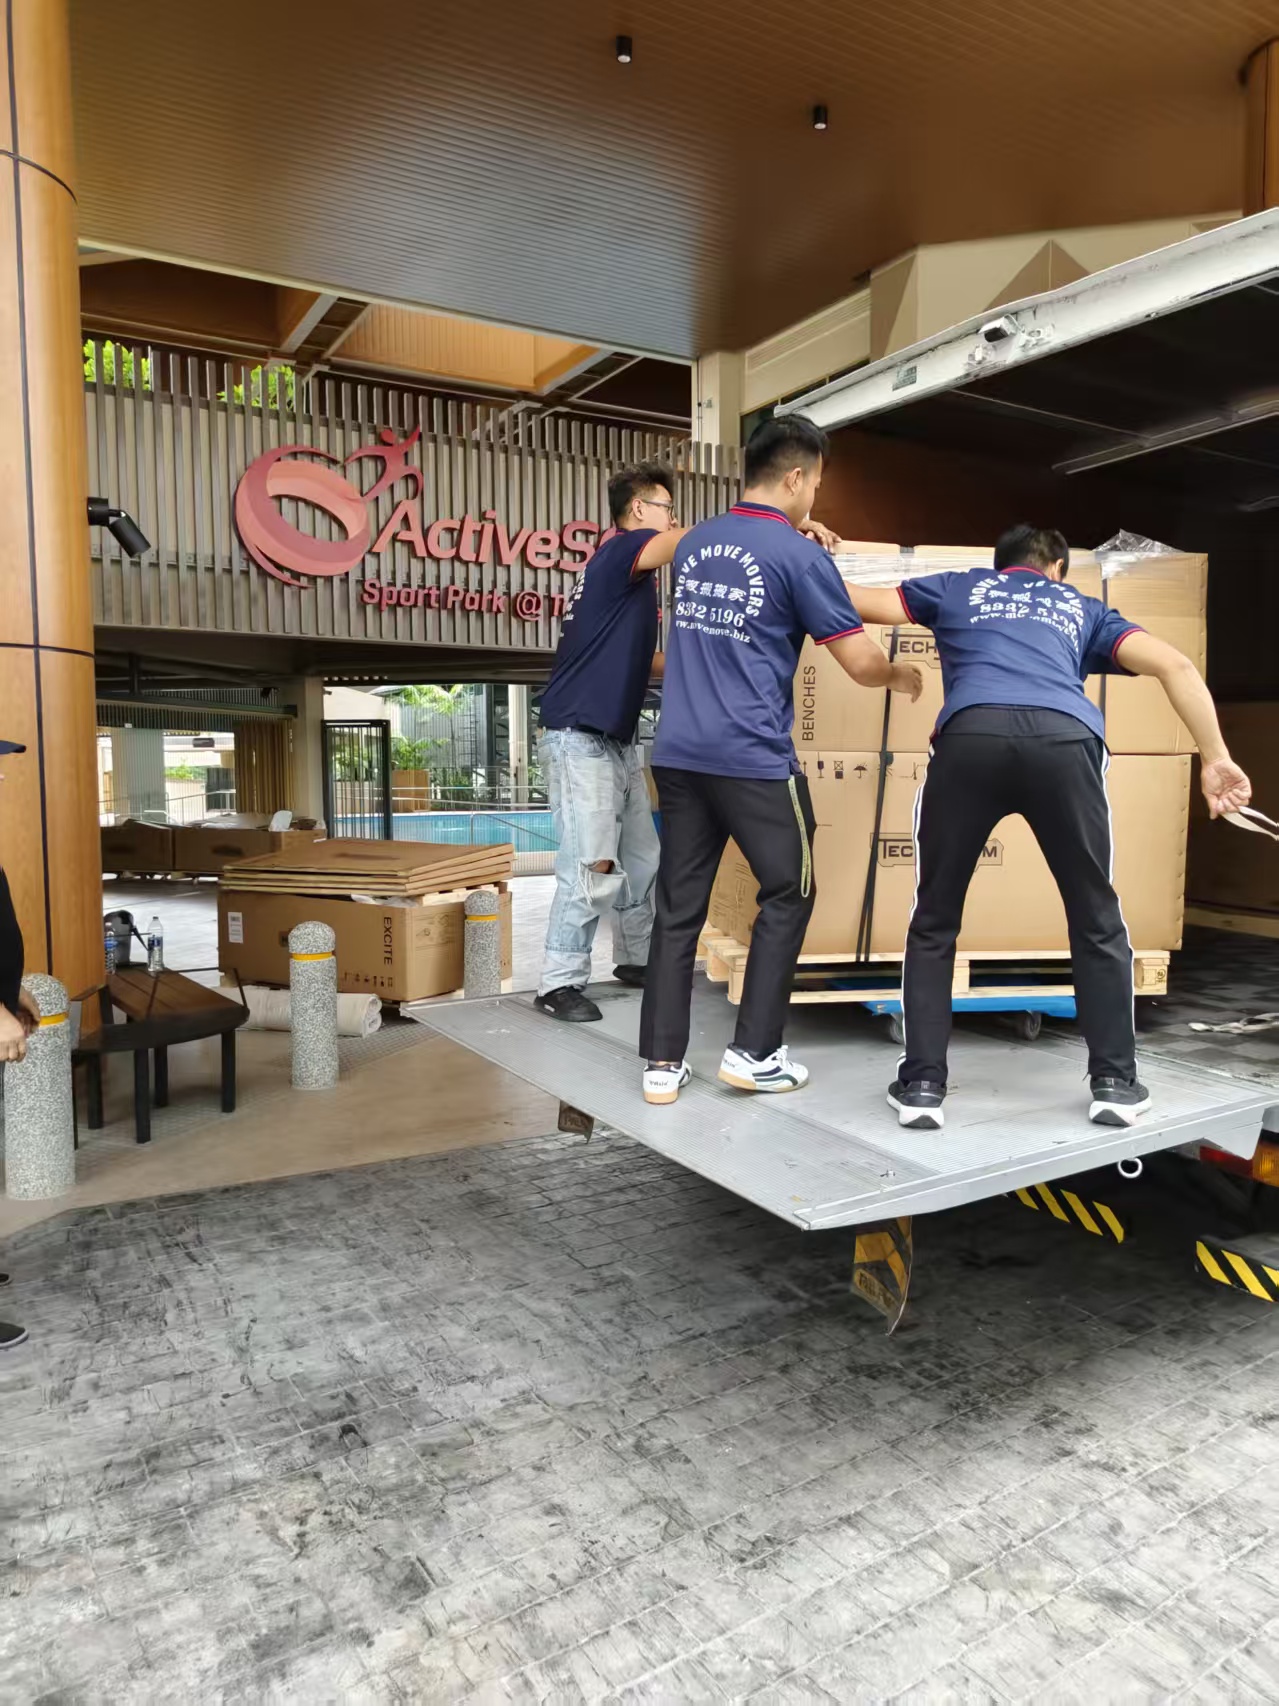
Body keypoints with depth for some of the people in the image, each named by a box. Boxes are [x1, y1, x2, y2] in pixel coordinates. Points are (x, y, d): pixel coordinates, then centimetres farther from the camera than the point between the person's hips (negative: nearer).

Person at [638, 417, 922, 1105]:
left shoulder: (694, 543, 14)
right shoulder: (801, 557, -5)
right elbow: (861, 664, -6)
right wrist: (902, 677, 18)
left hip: (678, 753, 6)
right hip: (753, 758, -6)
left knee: (678, 906, 8)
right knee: (788, 895, 10)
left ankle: (662, 1063, 11)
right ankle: (754, 1053, 12)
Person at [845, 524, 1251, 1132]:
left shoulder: (957, 588, 35)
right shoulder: (1085, 609, 36)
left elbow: (856, 601, 39)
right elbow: (1174, 664, 21)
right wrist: (1214, 758, 18)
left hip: (973, 735, 0)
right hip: (1065, 739, 1)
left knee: (933, 923, 15)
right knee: (1096, 922, 20)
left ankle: (922, 1085, 14)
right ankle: (1116, 1083, 24)